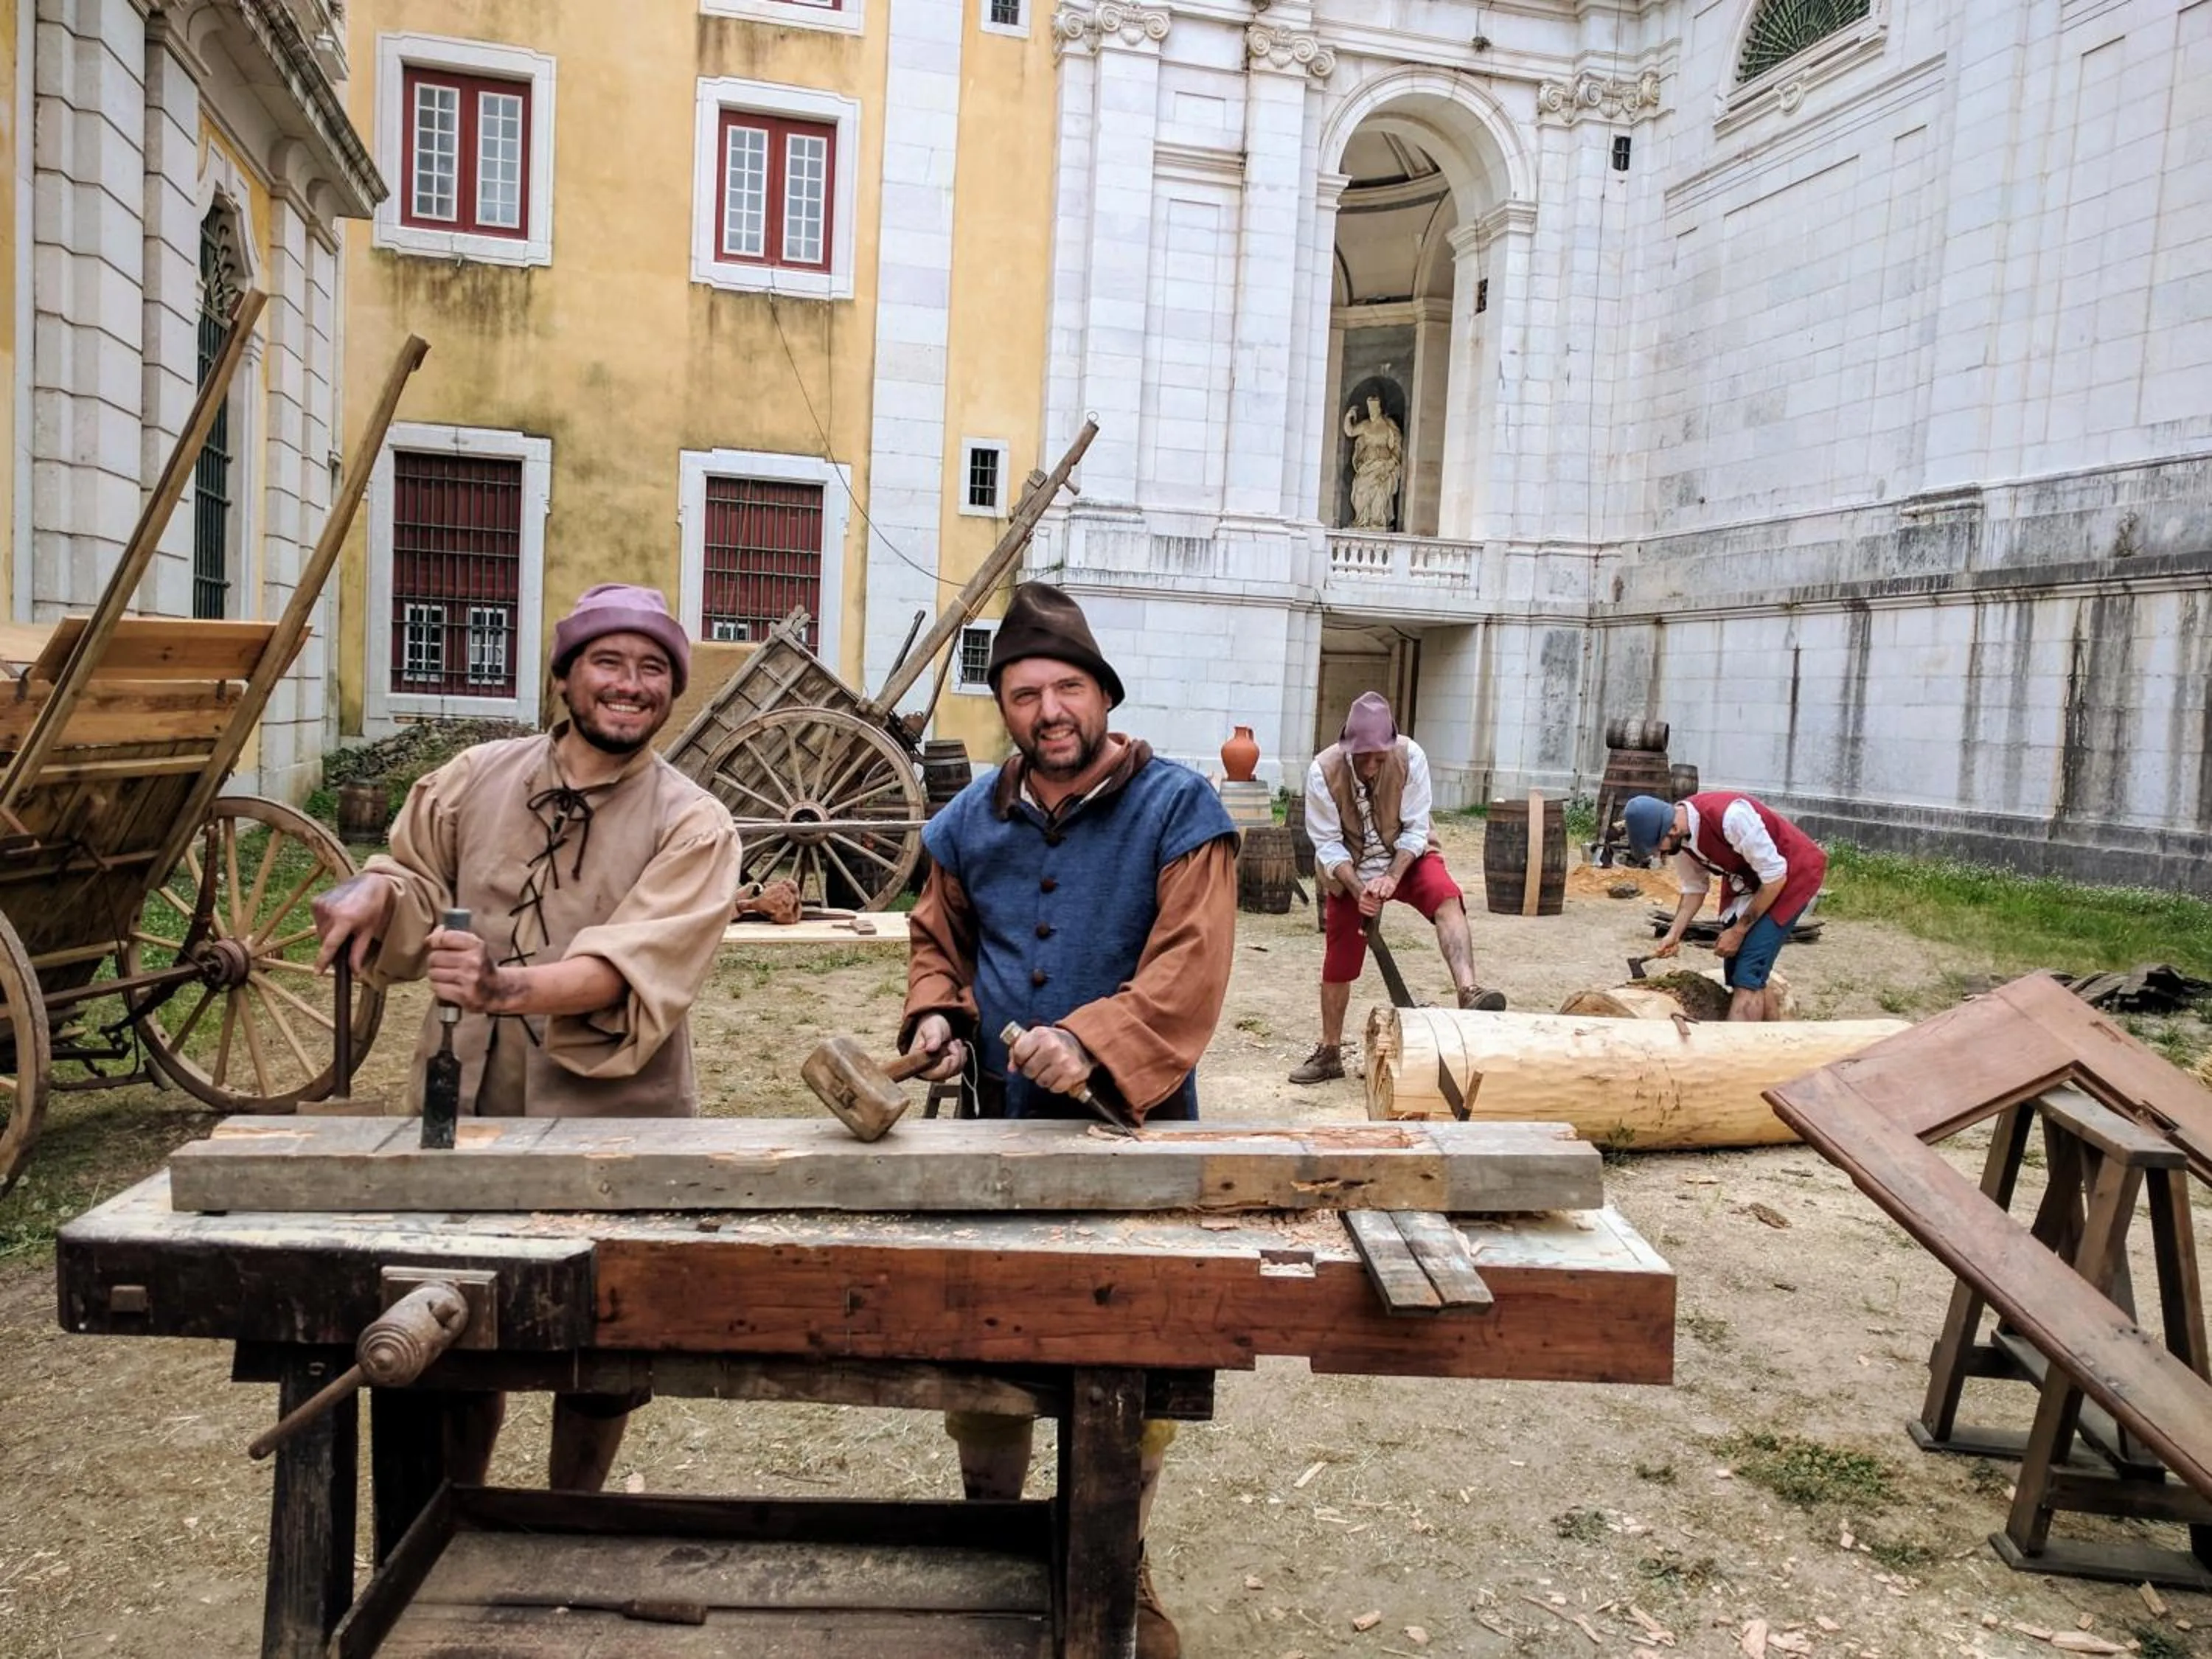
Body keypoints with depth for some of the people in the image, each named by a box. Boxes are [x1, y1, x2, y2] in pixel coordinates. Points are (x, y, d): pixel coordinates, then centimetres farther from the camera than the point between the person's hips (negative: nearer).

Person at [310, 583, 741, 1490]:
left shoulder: (692, 826, -5)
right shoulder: (474, 779, 6)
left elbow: (634, 965, -19)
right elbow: (419, 888, 17)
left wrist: (511, 987, -36)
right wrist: (377, 889, -7)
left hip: (609, 1120, -2)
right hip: (465, 1107, 2)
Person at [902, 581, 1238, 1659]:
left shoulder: (1177, 807, -9)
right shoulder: (971, 822, 6)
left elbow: (1190, 966, -18)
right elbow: (938, 941, 19)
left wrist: (1095, 1042, -32)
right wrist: (936, 1014, -1)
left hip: (1136, 1130, -4)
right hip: (998, 1128, 4)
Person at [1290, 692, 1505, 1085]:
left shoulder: (1411, 757, -22)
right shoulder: (1323, 771, -23)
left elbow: (1415, 829, -16)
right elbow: (1327, 844, -16)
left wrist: (1391, 877, -30)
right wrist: (1358, 889, -29)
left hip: (1405, 858, 0)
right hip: (1349, 871, 1)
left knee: (1447, 899, -32)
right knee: (1338, 963, 6)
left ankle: (1468, 993, -47)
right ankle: (1330, 1053, 23)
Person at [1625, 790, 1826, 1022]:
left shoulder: (1730, 816, -35)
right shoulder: (1678, 837, -12)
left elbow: (1775, 876, -26)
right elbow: (1694, 888, 4)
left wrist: (1739, 931, -18)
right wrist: (1674, 934, -8)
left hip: (1792, 874, -8)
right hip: (1746, 879, 8)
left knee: (1747, 976, -16)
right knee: (1736, 974, 7)